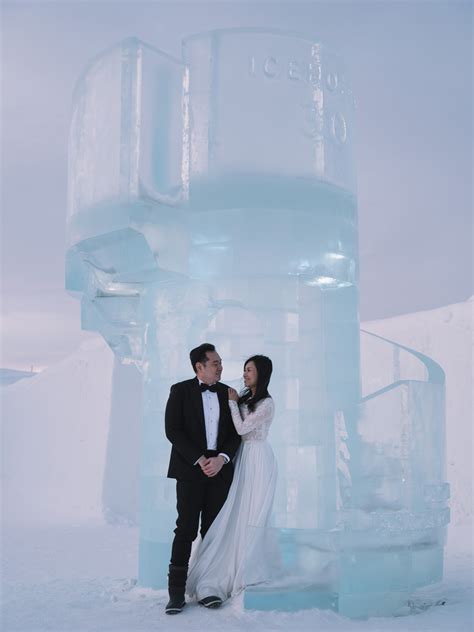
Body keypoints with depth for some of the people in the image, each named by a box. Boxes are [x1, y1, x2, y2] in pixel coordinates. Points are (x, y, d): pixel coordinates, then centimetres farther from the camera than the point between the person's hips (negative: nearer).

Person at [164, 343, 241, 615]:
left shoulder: (227, 393, 9)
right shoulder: (180, 391, -1)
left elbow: (235, 432, 6)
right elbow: (173, 430, -8)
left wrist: (221, 458, -10)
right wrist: (199, 460, -14)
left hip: (220, 470, 3)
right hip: (191, 470, -3)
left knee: (213, 530, 5)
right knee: (186, 530, -4)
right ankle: (177, 591, 3)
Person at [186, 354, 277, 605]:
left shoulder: (267, 404, -14)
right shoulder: (245, 395, 9)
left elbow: (241, 428, -15)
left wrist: (232, 402, -7)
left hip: (257, 460, -7)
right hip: (242, 457, 7)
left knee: (250, 516, 0)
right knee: (237, 514, 6)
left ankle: (247, 573, 13)